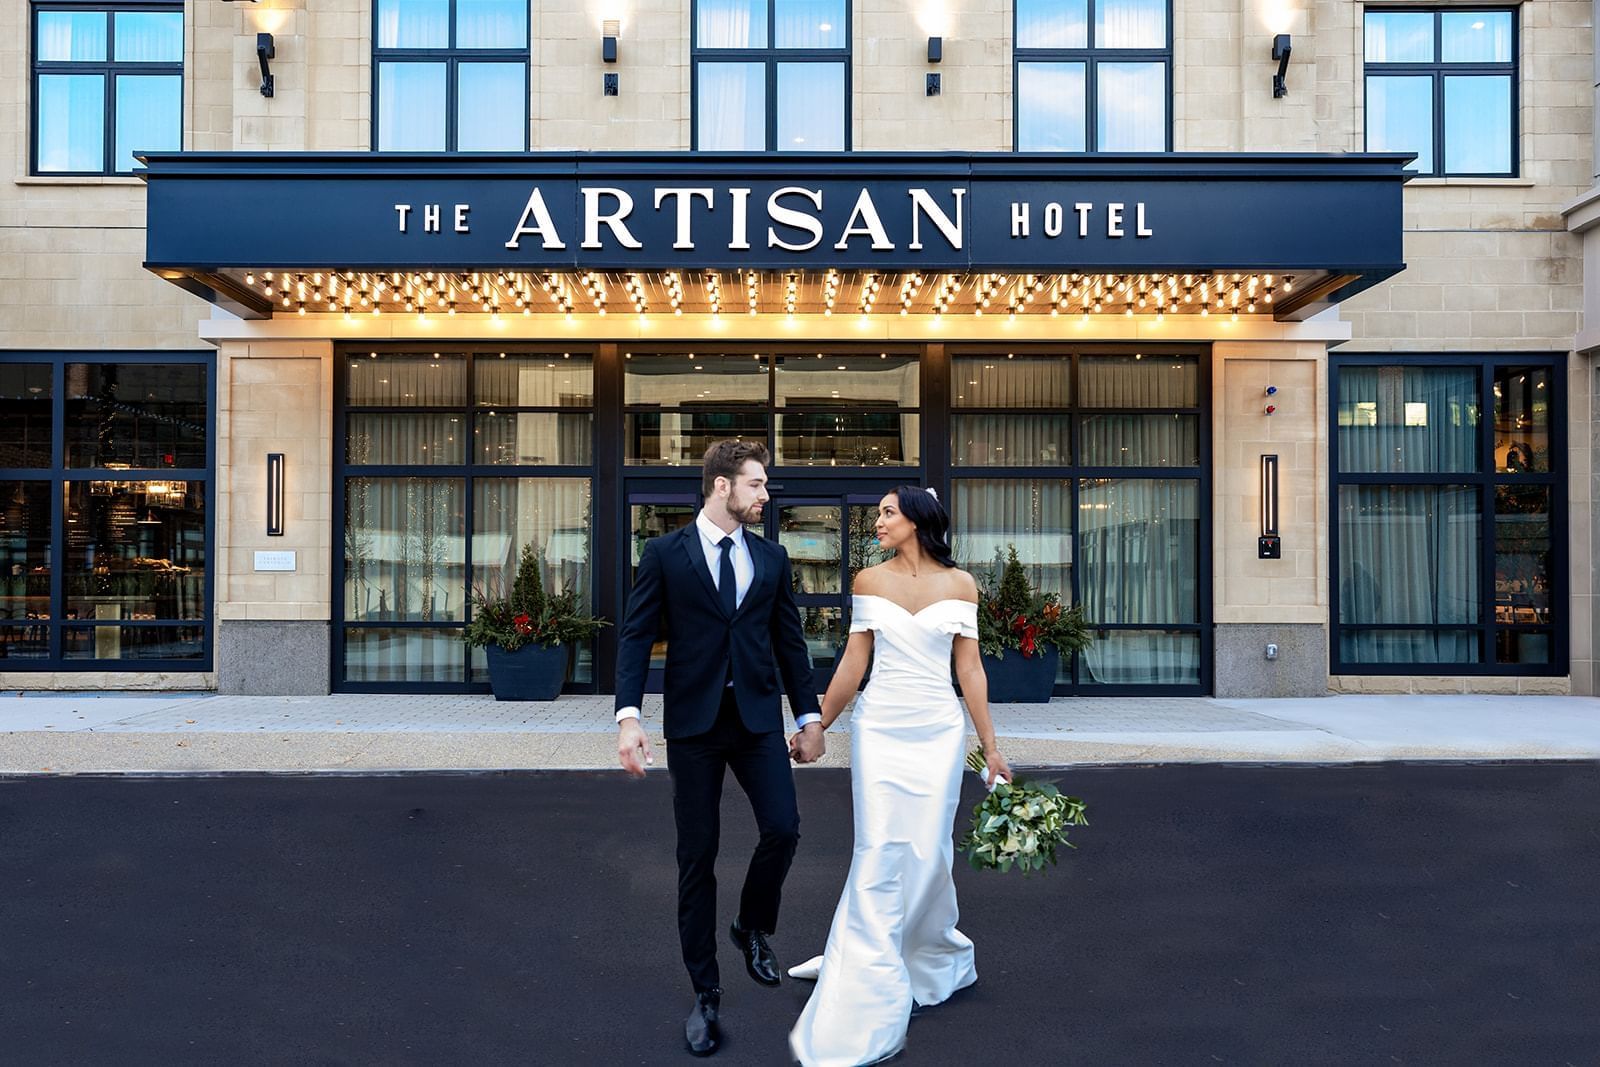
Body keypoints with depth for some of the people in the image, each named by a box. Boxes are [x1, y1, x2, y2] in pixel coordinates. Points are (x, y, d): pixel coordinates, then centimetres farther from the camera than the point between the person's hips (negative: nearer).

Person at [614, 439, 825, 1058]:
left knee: (783, 829, -10)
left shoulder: (771, 558, 9)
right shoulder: (665, 554, -1)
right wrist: (628, 716, -16)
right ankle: (706, 995, 20)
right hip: (693, 721, -2)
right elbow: (636, 635, -5)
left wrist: (809, 716, 10)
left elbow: (789, 640, 11)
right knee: (697, 857, 5)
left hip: (758, 717, 3)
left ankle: (753, 928, 23)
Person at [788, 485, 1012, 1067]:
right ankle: (871, 1005, 7)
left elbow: (969, 668, 2)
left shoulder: (959, 583, 1)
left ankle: (932, 960, 34)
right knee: (879, 855, -3)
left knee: (927, 853, 6)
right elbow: (854, 663, 5)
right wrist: (816, 728, 5)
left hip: (938, 731, 0)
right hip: (880, 728, 0)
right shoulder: (869, 581, 3)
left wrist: (991, 746, 1)